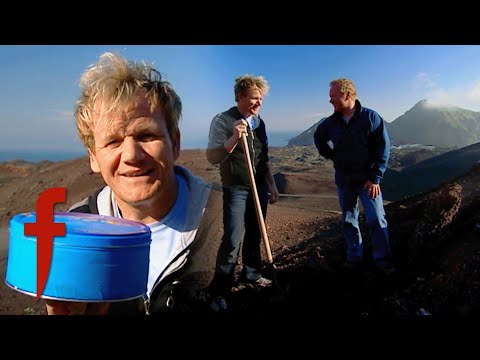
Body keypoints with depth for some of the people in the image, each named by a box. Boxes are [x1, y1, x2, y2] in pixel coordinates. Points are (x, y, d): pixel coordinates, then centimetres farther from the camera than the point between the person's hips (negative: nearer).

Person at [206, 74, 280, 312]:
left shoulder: (259, 123, 9)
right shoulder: (222, 120, -11)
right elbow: (212, 158, -17)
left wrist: (271, 185, 15)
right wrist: (234, 138, -29)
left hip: (259, 187, 6)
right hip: (236, 189, -6)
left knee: (255, 233, 15)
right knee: (232, 239, -9)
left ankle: (251, 274, 35)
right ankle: (219, 292, 3)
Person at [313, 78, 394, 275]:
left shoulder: (371, 117, -11)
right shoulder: (331, 122, 1)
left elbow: (383, 149, -11)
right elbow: (318, 137, 23)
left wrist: (375, 178, -15)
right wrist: (329, 154, 7)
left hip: (367, 180, -4)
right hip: (343, 181, 4)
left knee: (376, 219, -3)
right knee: (349, 221, 12)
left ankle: (383, 260, 10)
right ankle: (354, 257, 24)